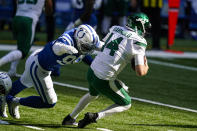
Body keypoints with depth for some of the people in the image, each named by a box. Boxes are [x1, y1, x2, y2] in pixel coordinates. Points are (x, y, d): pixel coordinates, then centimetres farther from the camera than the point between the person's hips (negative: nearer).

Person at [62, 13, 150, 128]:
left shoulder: (115, 29, 7)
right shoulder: (138, 43, -12)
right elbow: (140, 72, -16)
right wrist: (146, 67, 6)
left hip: (92, 71, 7)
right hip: (104, 80, -7)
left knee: (93, 94, 39)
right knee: (126, 104, 15)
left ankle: (70, 118, 47)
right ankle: (95, 116, -1)